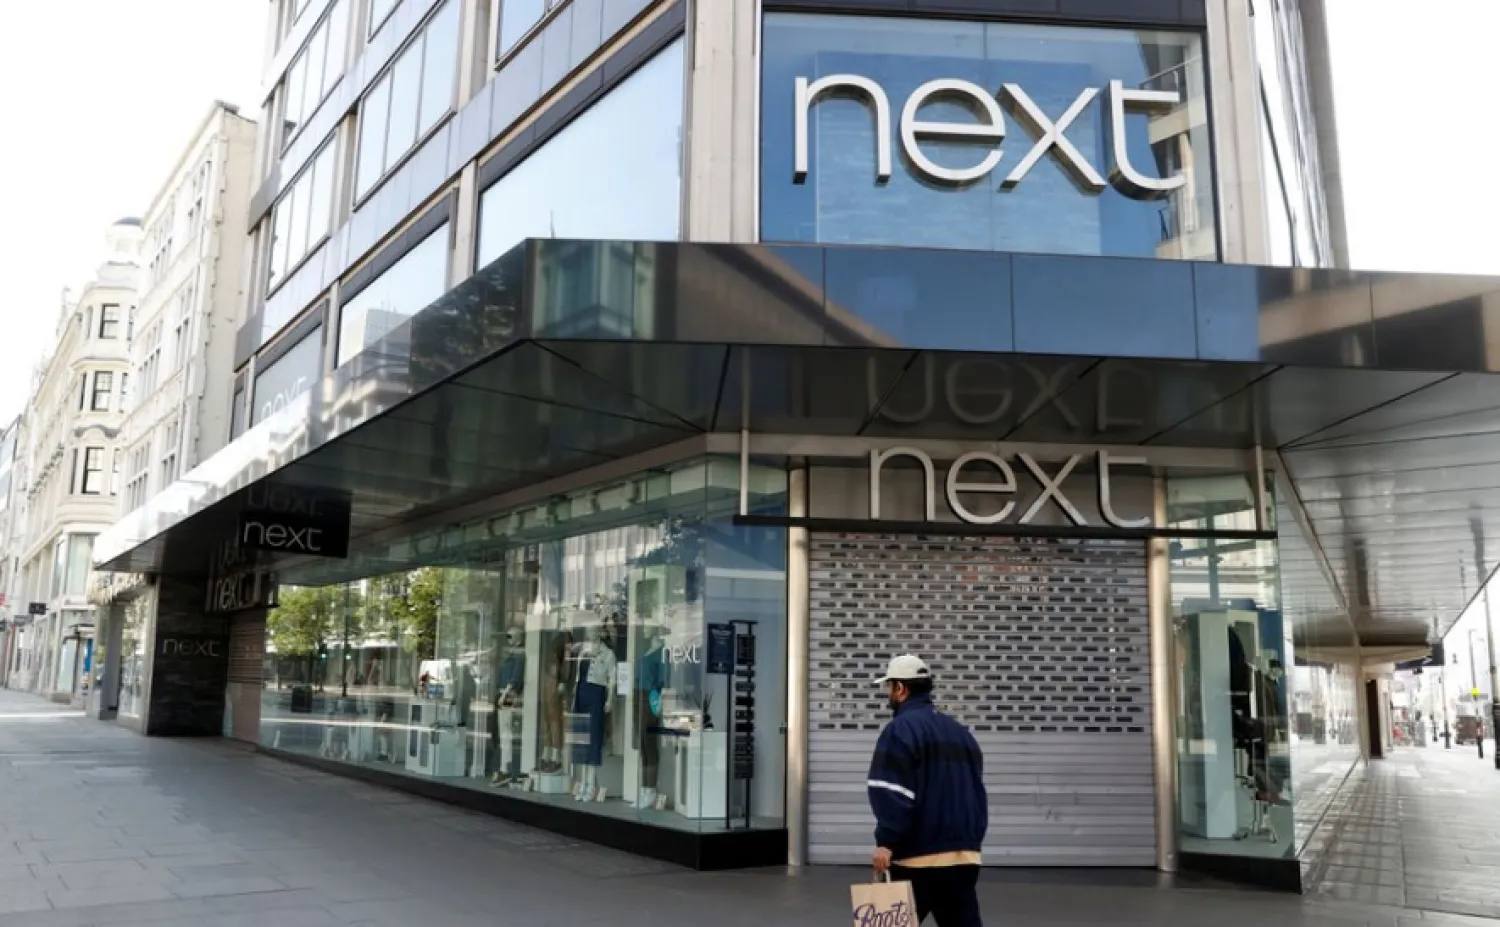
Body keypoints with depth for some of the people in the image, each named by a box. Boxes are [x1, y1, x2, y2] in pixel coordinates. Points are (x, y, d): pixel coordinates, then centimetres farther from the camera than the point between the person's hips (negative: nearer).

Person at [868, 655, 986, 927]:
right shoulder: (960, 732, 16)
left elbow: (892, 793, -17)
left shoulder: (902, 727, -7)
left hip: (918, 856, -6)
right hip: (964, 855, 6)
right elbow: (978, 794, 22)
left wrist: (887, 841, -16)